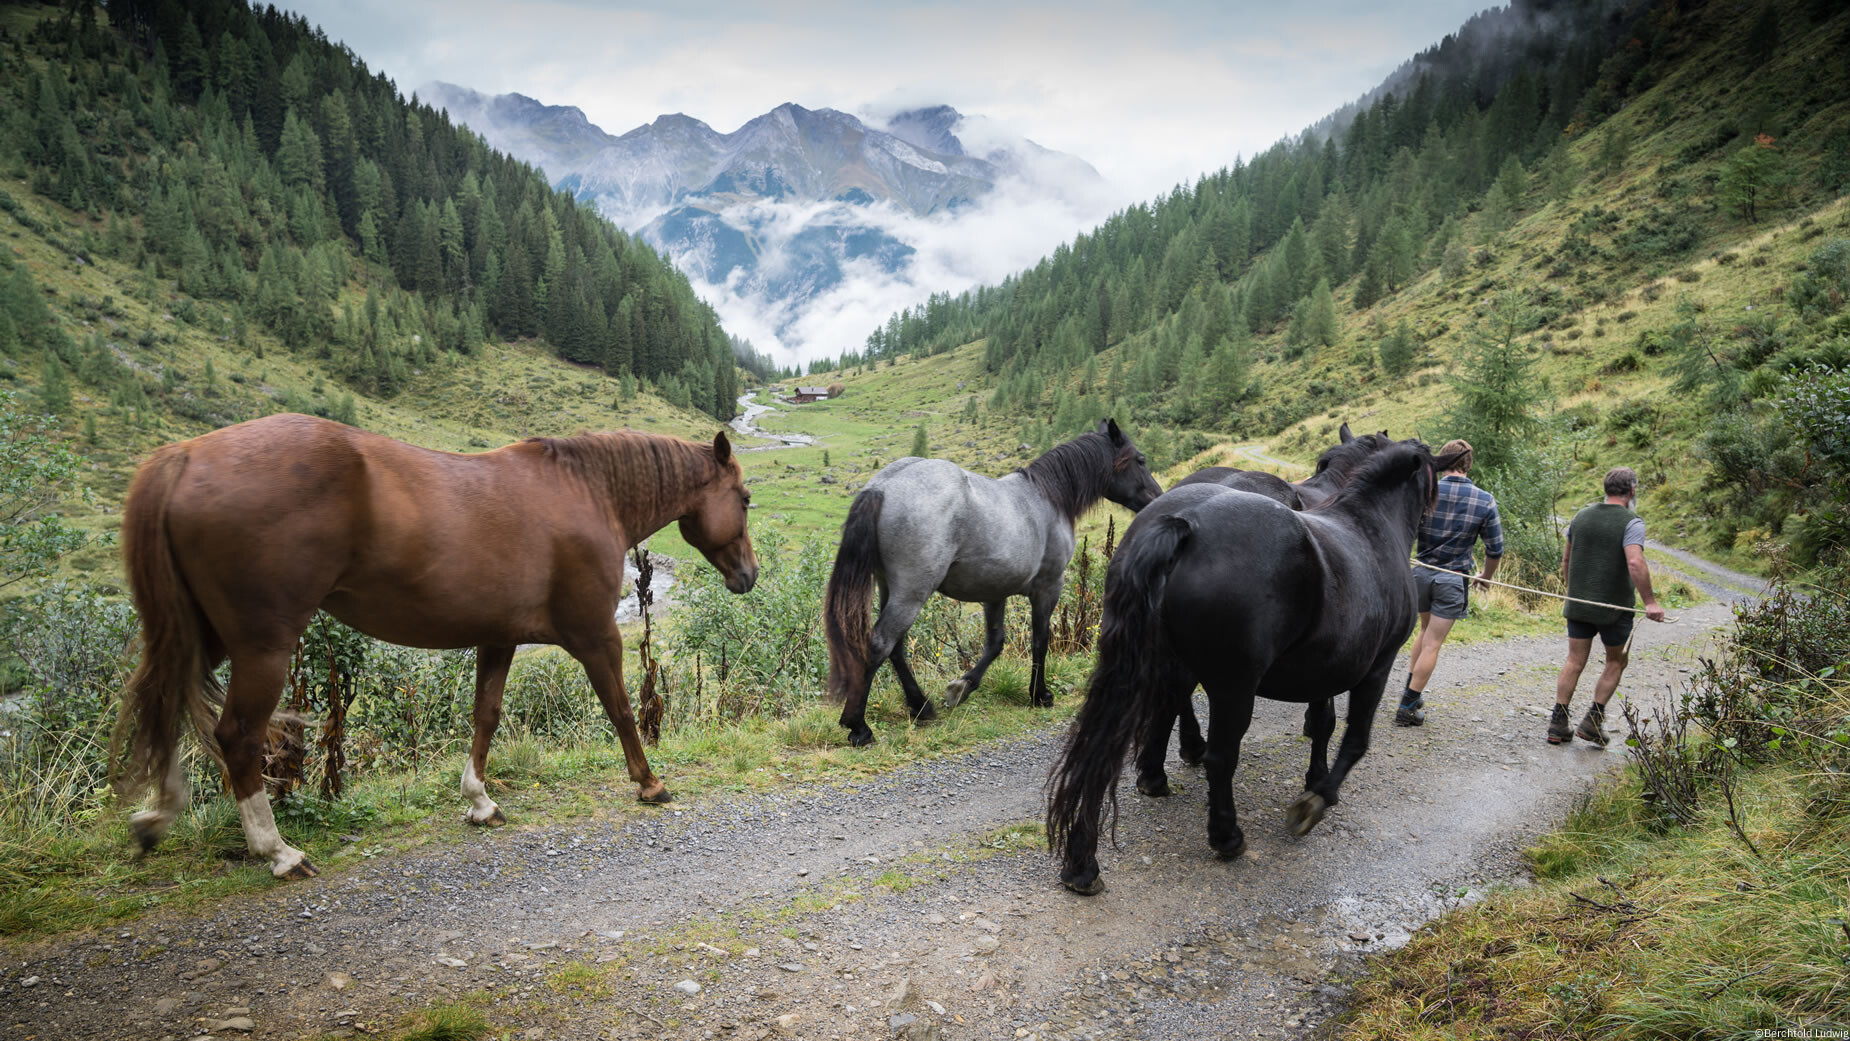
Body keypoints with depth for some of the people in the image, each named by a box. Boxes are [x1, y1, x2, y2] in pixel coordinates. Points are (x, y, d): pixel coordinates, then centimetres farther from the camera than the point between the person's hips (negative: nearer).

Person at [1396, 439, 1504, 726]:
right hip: (1454, 579, -2)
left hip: (1421, 572, 2)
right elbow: (1495, 549, -1)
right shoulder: (1485, 501, -7)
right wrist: (1485, 578, 16)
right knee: (1432, 643, 3)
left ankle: (1411, 692, 26)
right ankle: (1407, 708, 4)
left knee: (1426, 630, 25)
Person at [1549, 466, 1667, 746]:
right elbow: (1635, 563, -26)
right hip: (1615, 607, -5)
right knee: (1616, 662, 13)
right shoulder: (1631, 523, -12)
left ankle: (1558, 724, 5)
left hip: (1578, 604, 5)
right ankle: (1593, 720, 6)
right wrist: (1650, 602, -22)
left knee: (1574, 662, 8)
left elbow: (1566, 560, 14)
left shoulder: (1581, 517, 7)